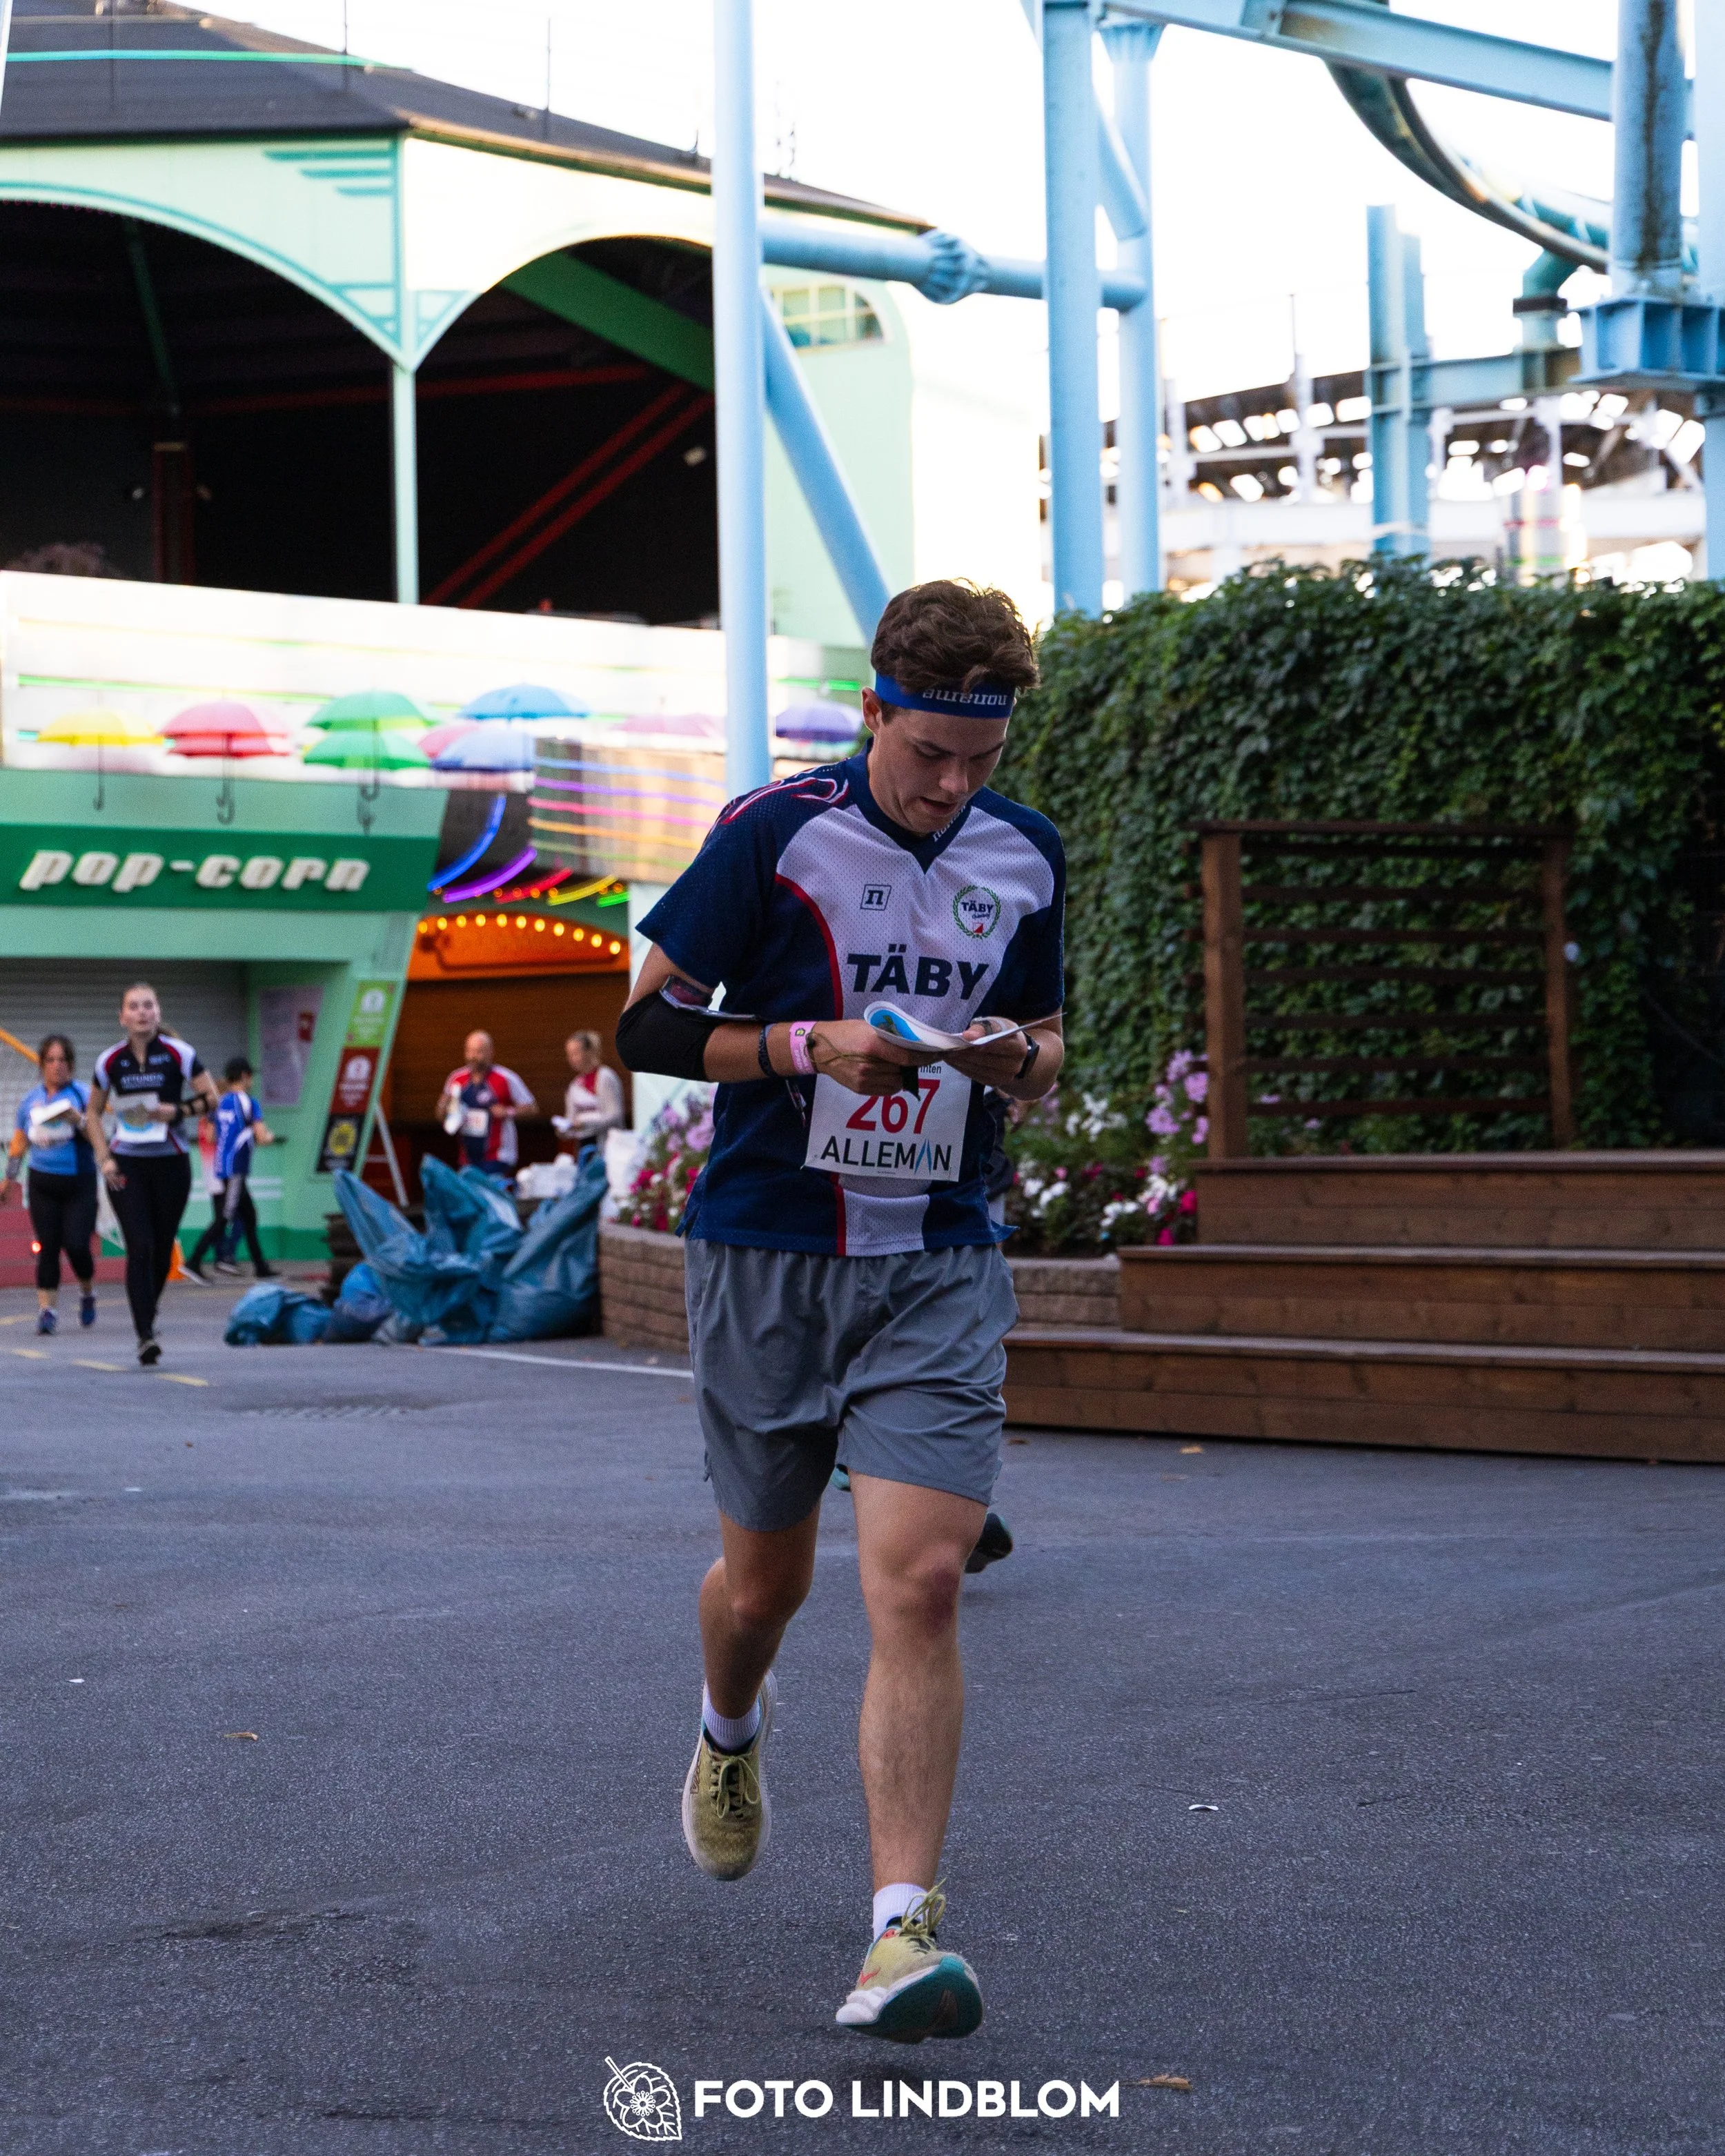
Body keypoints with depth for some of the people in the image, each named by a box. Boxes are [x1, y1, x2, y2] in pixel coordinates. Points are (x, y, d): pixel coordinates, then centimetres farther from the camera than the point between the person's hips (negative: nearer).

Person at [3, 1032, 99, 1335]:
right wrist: (9, 1179, 21)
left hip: (79, 1184, -3)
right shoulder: (31, 1100, 10)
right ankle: (46, 1308, -1)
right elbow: (20, 1142, 20)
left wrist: (77, 1119, -27)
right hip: (43, 1183, 3)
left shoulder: (82, 1094, -2)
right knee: (47, 1247, -5)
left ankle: (87, 1292, 18)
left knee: (76, 1245, -10)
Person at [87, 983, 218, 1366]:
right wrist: (104, 1158, 0)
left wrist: (178, 1111, -18)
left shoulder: (178, 1053, -5)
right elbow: (94, 1112, 12)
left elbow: (211, 1099, 0)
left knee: (162, 1249, 7)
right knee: (139, 1247, -12)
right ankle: (145, 1335, -14)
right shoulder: (110, 1061, 0)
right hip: (126, 1165, 0)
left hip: (171, 1163, 0)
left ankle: (146, 1315, 31)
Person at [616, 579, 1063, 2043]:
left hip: (941, 1265, 2)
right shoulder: (775, 834, -7)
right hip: (766, 1252, -1)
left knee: (918, 1582, -13)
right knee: (767, 1578, 12)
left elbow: (1045, 1039, 18)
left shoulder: (1025, 856, 5)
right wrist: (809, 1047, -19)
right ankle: (731, 1734, 48)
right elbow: (649, 1024, -4)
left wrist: (1017, 1056, -6)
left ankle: (904, 1929, -12)